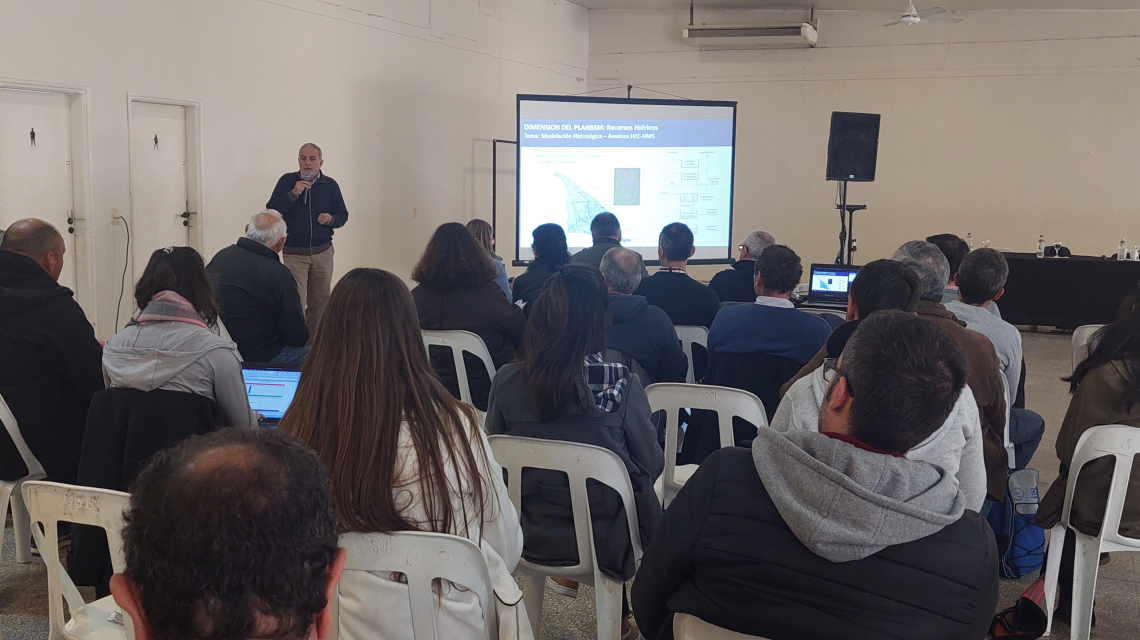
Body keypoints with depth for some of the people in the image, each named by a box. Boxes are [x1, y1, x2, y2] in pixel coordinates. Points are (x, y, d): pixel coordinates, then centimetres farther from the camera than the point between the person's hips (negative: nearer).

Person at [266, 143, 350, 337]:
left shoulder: (330, 185, 4)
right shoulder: (287, 181, -1)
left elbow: (343, 215, 9)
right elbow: (271, 210, -7)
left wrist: (331, 219, -12)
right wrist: (292, 194, -19)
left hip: (323, 253, 3)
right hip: (294, 253, -3)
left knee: (320, 301, 10)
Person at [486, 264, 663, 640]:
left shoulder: (507, 381, -15)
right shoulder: (622, 387, -23)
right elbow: (652, 466, -9)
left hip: (529, 537, 4)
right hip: (602, 544, -3)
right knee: (650, 503, 29)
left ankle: (567, 577, 36)